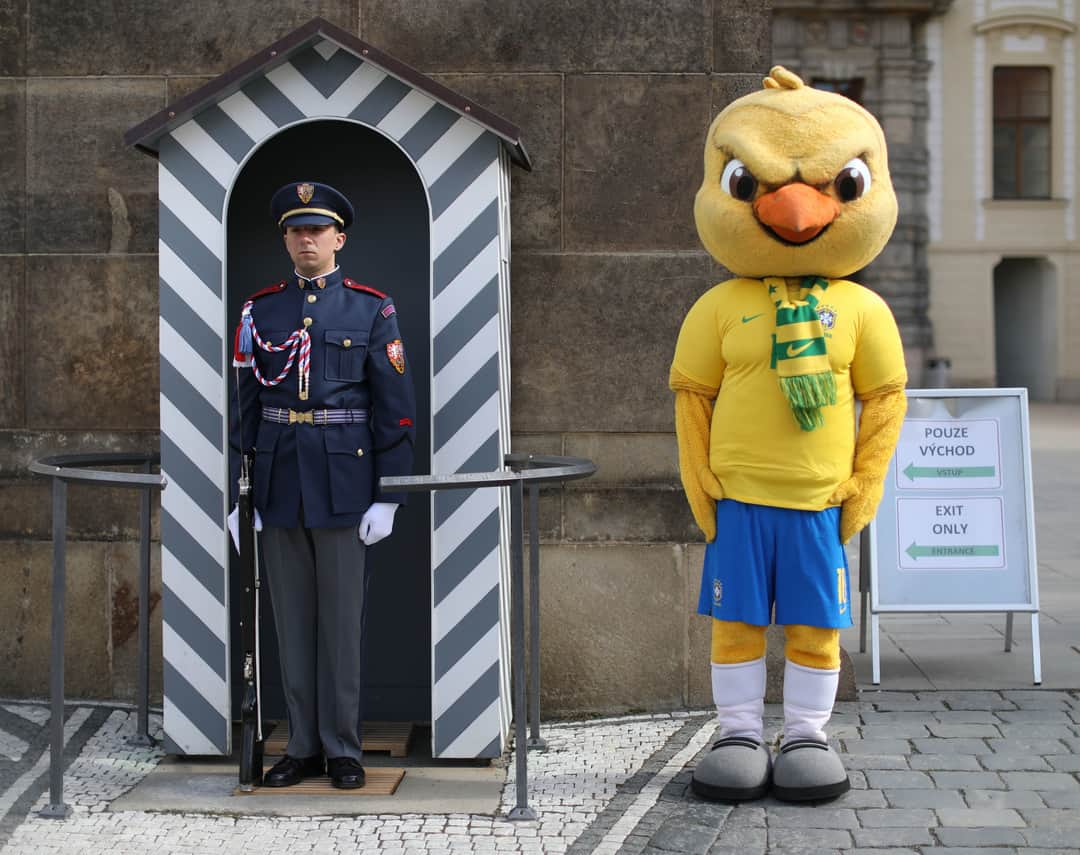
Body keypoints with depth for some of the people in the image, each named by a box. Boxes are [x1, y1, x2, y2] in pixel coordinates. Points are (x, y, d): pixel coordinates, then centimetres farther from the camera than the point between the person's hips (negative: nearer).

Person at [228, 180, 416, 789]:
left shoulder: (372, 309, 0)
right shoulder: (261, 311, 8)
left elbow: (396, 409, -2)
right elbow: (244, 407, 8)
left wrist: (387, 498, -8)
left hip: (345, 486, -3)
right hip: (279, 487, 3)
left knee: (343, 622, 3)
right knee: (293, 622, 9)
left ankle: (344, 749, 14)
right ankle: (303, 747, 18)